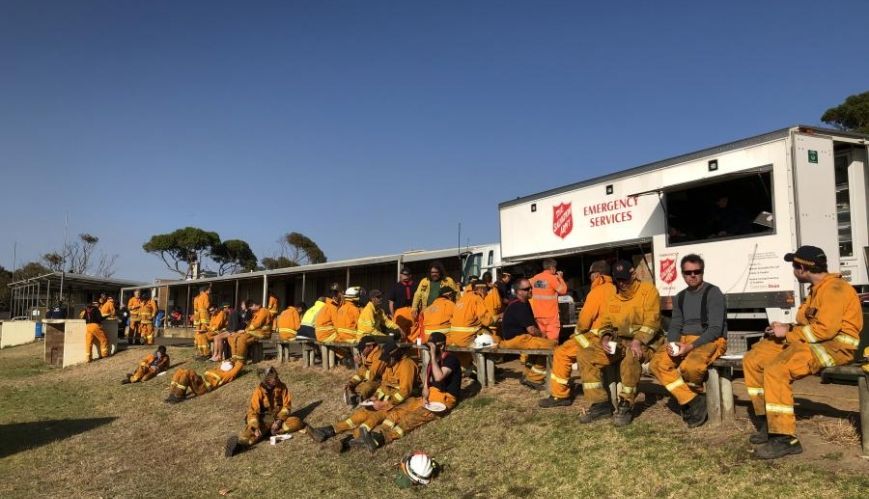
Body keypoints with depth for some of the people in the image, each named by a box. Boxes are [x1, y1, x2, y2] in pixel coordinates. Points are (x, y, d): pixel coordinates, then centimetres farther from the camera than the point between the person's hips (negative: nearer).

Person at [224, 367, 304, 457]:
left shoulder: (282, 387, -4)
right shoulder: (259, 390, -11)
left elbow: (287, 405, 0)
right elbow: (253, 411, -16)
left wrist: (279, 420, -16)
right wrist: (256, 427, -31)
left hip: (279, 418, 2)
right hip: (263, 420, -2)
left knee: (297, 422, -25)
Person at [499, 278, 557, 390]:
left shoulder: (524, 303, 15)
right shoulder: (519, 306, -18)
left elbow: (532, 324, 23)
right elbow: (531, 330, -20)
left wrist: (539, 333, 6)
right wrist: (541, 334, -1)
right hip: (516, 339, -11)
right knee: (550, 345, -15)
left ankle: (528, 375, 25)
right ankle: (534, 379, -5)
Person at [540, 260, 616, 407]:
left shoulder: (598, 291, -13)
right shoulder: (614, 290, 12)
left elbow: (585, 319, -13)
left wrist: (577, 333, 8)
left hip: (597, 338, -9)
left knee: (562, 353, -6)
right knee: (573, 345, 27)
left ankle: (560, 395, -6)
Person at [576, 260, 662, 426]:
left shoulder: (648, 290, -5)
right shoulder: (612, 296, 12)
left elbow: (652, 320, -16)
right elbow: (606, 322, 13)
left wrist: (638, 340, -30)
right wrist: (605, 337, -9)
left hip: (644, 341, -6)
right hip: (619, 341, 6)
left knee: (631, 357, -40)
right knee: (585, 355, -11)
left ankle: (626, 405, -23)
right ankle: (600, 403, -8)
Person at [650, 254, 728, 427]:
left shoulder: (713, 293, -8)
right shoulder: (680, 297, 13)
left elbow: (715, 329, -15)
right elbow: (675, 326, 11)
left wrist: (690, 346, -25)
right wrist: (673, 343, -12)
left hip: (711, 341, -6)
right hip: (684, 340, 7)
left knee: (689, 366, -36)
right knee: (657, 363, -18)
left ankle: (696, 393, 0)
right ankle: (692, 401, -14)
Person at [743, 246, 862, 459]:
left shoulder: (834, 289, -15)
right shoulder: (817, 288, 18)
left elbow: (825, 329, -24)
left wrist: (788, 332, -14)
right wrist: (787, 328, 2)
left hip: (835, 346, -11)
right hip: (814, 342, 11)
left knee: (776, 370, -31)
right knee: (752, 360, 2)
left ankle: (785, 439, -26)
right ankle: (768, 422, 8)